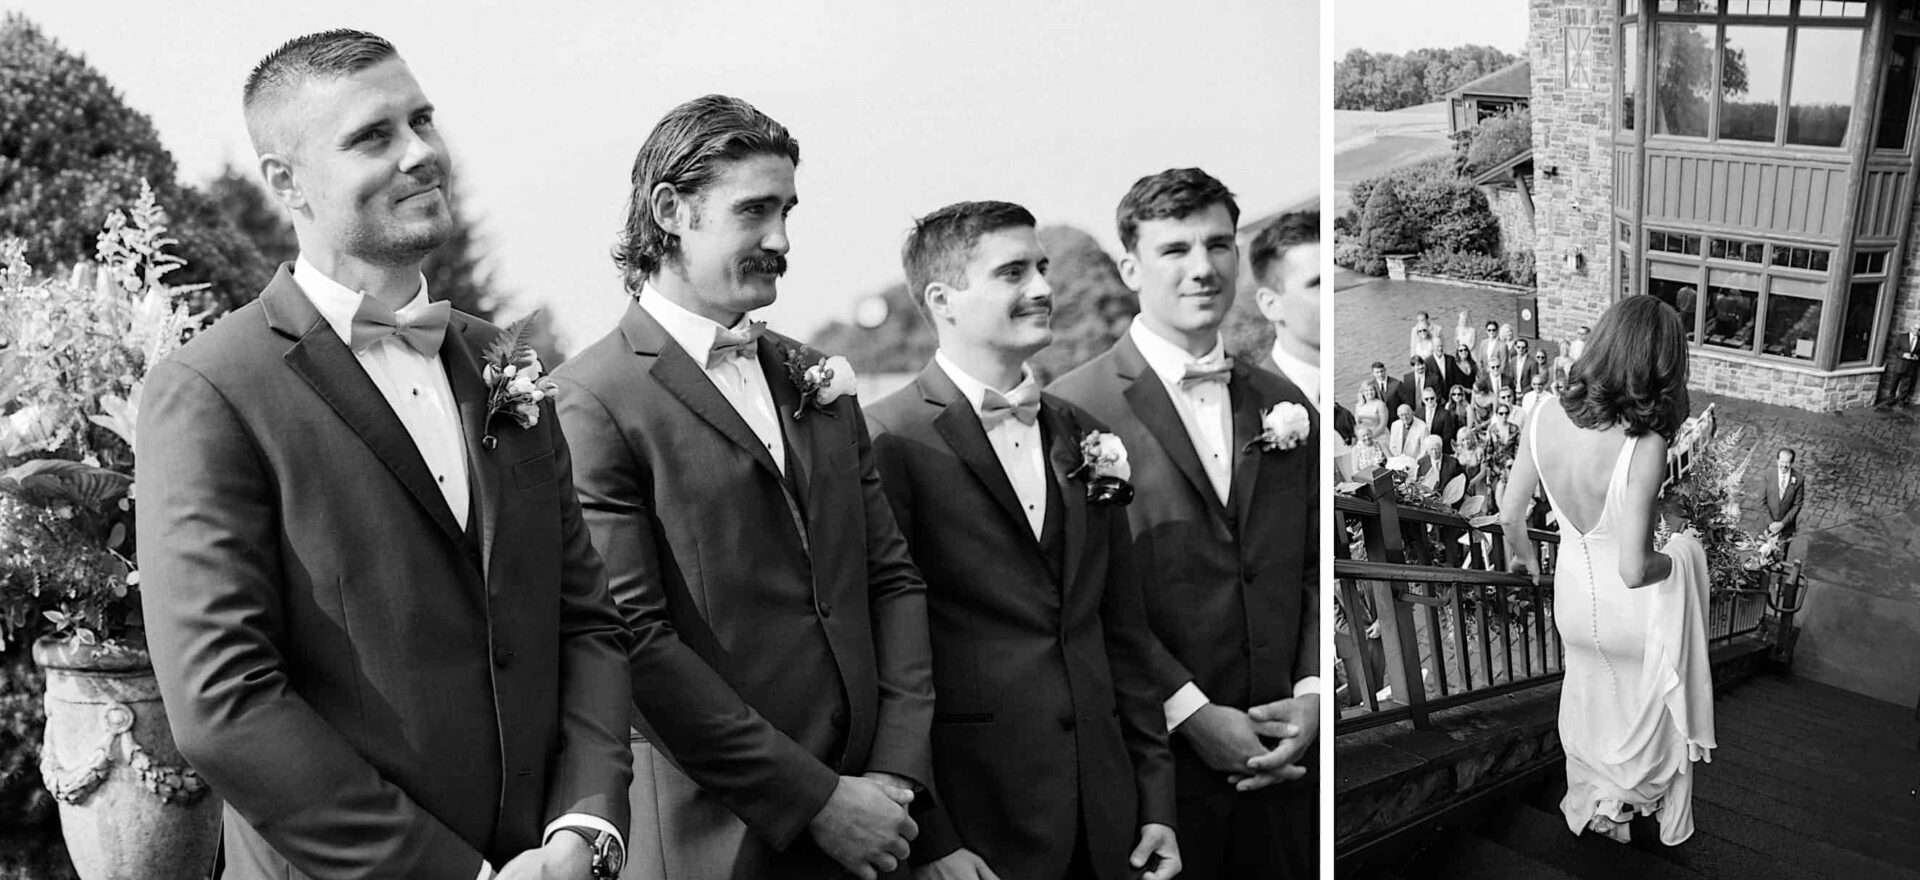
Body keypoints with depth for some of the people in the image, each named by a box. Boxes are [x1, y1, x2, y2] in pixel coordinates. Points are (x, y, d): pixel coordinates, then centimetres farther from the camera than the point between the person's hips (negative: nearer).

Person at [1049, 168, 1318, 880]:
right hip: (1153, 760, -5)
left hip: (1278, 760, 5)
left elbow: (1315, 571, 11)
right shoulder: (1077, 407, -9)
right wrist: (1191, 714, -14)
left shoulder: (1284, 406, 10)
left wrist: (1313, 694, -2)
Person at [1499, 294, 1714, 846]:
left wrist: (1522, 554, 17)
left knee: (1591, 701, 29)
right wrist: (1671, 562, -9)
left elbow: (1510, 514, -5)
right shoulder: (1645, 448, -33)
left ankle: (1591, 804, 51)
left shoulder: (1544, 419, -19)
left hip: (1574, 601, 4)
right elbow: (1634, 570, -32)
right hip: (1634, 614, -4)